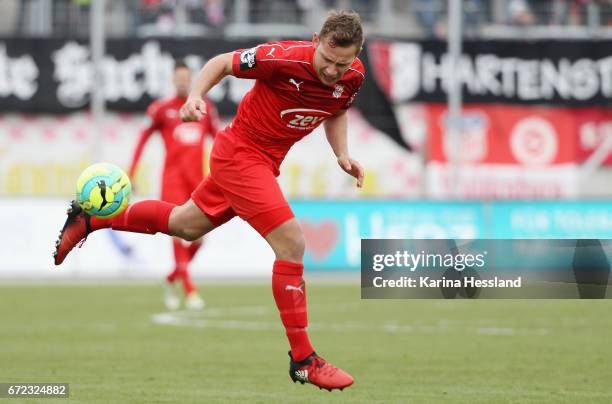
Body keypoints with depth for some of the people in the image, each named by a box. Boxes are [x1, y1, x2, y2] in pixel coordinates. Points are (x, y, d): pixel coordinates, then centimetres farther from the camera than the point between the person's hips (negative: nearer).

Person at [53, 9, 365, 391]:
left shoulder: (354, 77, -10)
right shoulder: (286, 58, -28)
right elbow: (223, 62, -12)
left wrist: (343, 154, -2)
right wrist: (197, 95, -27)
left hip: (264, 161, 8)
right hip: (241, 154, -8)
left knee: (185, 224, 23)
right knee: (292, 243, -17)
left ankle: (89, 218, 39)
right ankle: (303, 360, -9)